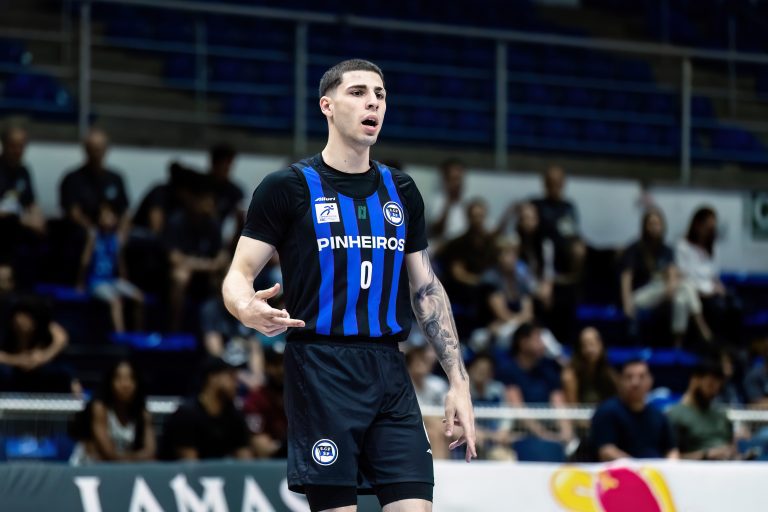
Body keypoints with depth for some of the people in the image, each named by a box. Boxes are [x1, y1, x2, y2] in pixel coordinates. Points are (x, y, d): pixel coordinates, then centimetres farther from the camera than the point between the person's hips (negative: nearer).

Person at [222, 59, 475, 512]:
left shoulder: (401, 191, 14)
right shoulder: (288, 187, -1)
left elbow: (427, 288, 17)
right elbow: (239, 274, -2)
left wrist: (458, 379, 10)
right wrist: (247, 309, -26)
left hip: (390, 372, 4)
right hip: (321, 369, -4)